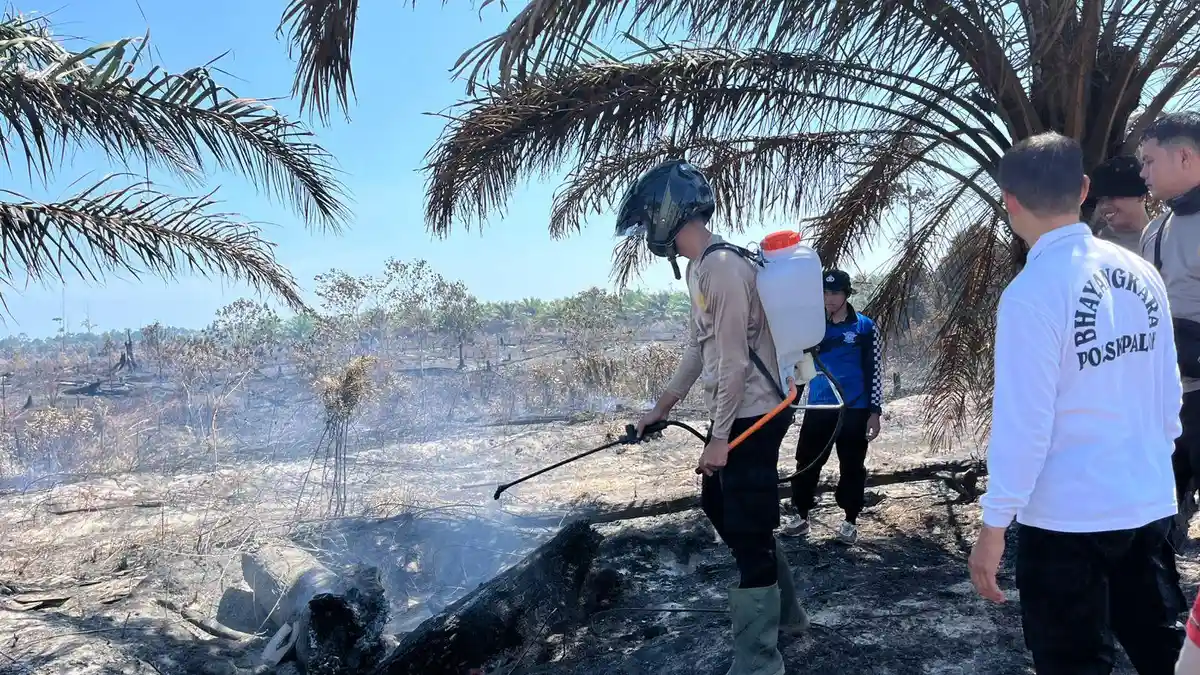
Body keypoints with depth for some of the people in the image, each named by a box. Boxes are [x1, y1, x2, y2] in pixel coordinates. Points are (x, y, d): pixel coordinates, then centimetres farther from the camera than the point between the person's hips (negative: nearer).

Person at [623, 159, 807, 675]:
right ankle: (783, 611, 37)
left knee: (748, 532, -2)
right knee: (720, 507, 21)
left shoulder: (724, 266, -20)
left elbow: (734, 361, -22)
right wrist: (661, 408, 23)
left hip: (752, 417, -11)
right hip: (732, 414, 11)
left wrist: (720, 437, -18)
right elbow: (698, 348, 19)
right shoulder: (698, 267, 12)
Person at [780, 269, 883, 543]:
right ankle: (801, 516, 18)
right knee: (807, 462, 5)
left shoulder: (865, 327, -2)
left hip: (854, 410, -2)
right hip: (818, 408, 3)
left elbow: (875, 371, -1)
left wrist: (875, 412, -4)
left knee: (852, 467, 6)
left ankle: (850, 520, 20)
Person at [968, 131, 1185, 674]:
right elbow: (1168, 391, 7)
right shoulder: (1141, 273, 0)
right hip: (1149, 504, 6)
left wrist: (994, 524, -12)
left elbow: (1023, 423, -19)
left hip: (1066, 517, -6)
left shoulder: (1032, 293, -20)